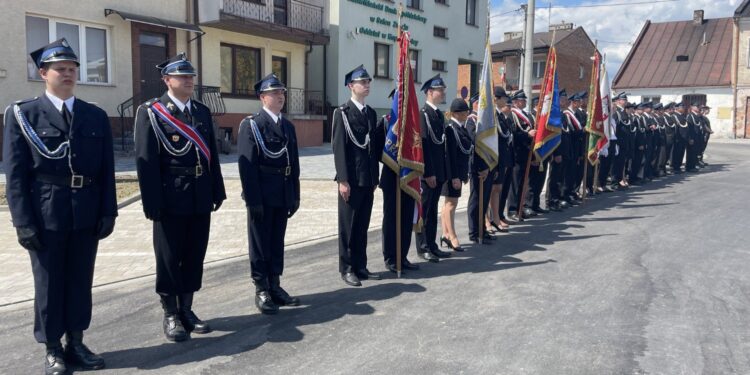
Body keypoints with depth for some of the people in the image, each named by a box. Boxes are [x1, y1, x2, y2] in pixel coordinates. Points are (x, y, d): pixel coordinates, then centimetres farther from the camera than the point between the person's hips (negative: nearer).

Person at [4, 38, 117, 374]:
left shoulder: (96, 116, 8)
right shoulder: (22, 114, -1)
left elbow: (106, 170, 7)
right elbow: (15, 173, -5)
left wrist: (108, 211, 0)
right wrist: (23, 221, -10)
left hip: (87, 213, 3)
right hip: (45, 212, -3)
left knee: (80, 280, 12)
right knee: (49, 282, 8)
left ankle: (76, 344, 26)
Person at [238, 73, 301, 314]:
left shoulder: (288, 126, 12)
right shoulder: (251, 125, -7)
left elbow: (294, 163, 12)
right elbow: (247, 165, -13)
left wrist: (295, 195, 9)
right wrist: (253, 199, -18)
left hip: (283, 195, 6)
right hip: (262, 195, -6)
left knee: (277, 242, 13)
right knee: (260, 243, 5)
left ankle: (275, 286, 24)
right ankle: (261, 291, 14)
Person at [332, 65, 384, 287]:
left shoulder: (371, 113, 14)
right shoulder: (342, 113, -5)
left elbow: (376, 146, 15)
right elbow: (339, 148, -11)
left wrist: (375, 177, 12)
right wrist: (343, 180, -16)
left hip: (368, 179, 6)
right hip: (351, 179, -6)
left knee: (363, 226, 12)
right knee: (348, 226, 3)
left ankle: (361, 266, 21)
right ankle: (347, 269, 12)